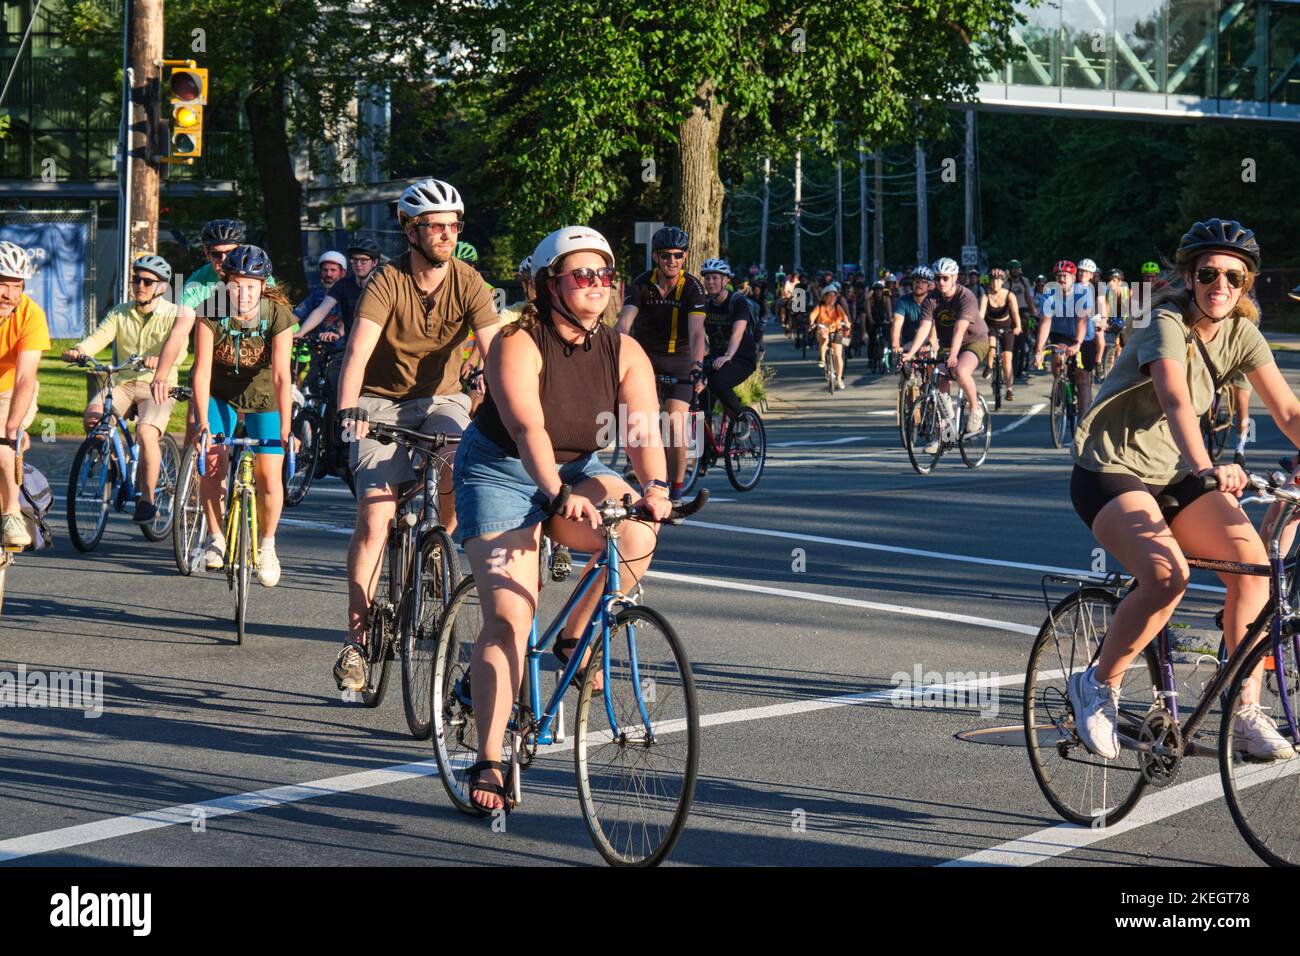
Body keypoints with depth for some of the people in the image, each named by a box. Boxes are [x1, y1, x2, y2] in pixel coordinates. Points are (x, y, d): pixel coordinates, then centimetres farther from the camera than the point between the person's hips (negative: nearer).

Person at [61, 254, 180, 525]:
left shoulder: (172, 315, -3)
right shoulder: (120, 313, 9)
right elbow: (99, 336, -6)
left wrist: (160, 358, -44)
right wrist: (79, 350, -28)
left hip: (158, 385, -4)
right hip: (124, 383, 4)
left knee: (146, 432, -29)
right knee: (91, 416, -25)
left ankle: (147, 499, -15)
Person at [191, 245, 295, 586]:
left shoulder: (277, 315, -25)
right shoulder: (212, 311, -23)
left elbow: (281, 376, -31)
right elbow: (202, 369, -26)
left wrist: (285, 430, -37)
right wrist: (202, 421, -35)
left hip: (263, 395, -1)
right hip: (220, 392, 1)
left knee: (269, 475, -9)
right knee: (212, 461, -19)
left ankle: (267, 545, 13)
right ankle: (215, 537, 0)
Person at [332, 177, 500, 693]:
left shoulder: (468, 282, -10)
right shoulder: (387, 282, -16)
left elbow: (495, 353, -20)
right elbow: (358, 353, -28)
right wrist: (348, 411, -45)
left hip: (440, 399, 2)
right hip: (383, 403, -2)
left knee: (458, 467, -30)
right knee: (374, 518, -14)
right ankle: (356, 639, -5)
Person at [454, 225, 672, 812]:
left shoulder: (624, 353, -6)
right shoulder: (518, 345, -19)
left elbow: (644, 428, -18)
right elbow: (527, 427, -33)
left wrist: (654, 488, -38)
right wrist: (558, 495, -48)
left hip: (576, 472, 4)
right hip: (500, 473, -4)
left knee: (636, 534, -27)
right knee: (509, 618, -16)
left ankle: (575, 638, -2)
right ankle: (488, 764, -12)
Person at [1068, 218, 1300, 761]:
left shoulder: (1239, 334, -1)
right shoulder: (1168, 326, -20)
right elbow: (1175, 401, -39)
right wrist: (1205, 467, -56)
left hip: (1174, 477, 6)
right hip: (1111, 473, -6)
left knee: (1252, 561, -17)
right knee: (1167, 577, -31)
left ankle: (1246, 715, -9)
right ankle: (1098, 686, -7)